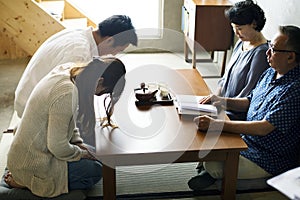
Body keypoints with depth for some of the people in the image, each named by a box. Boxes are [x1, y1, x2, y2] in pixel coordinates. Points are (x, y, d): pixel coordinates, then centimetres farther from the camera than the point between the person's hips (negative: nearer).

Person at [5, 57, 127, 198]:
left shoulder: (66, 69, -4)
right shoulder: (67, 94, -33)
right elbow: (57, 146, -25)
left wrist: (77, 141, 5)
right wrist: (81, 153, -7)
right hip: (33, 164, -9)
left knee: (92, 153, 17)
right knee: (95, 170, 0)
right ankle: (27, 182, 1)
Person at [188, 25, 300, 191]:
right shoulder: (270, 73, 4)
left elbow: (264, 128, -31)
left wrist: (216, 124, -34)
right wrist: (223, 101, -2)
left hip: (269, 159, -9)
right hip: (247, 139, 9)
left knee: (213, 166, -19)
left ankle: (210, 173, 13)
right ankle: (209, 172, 27)